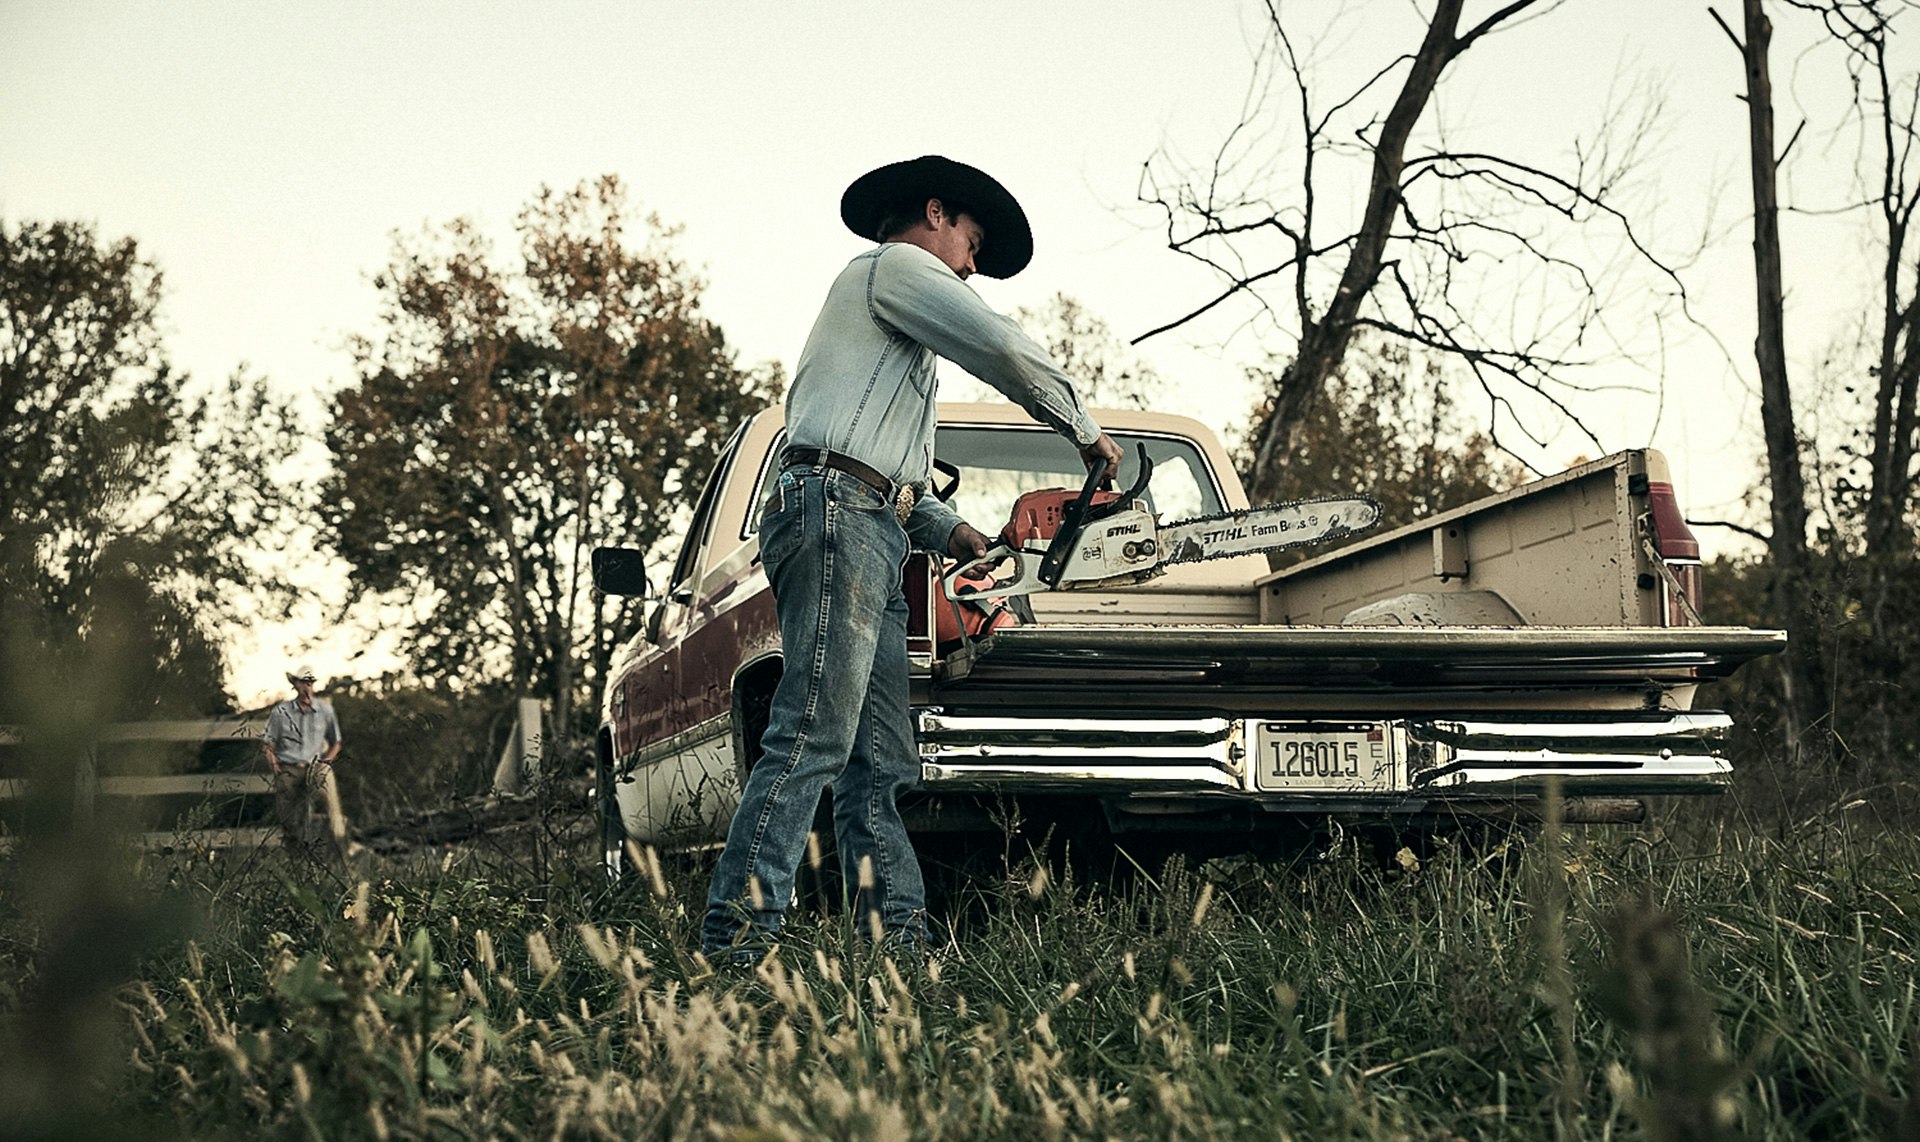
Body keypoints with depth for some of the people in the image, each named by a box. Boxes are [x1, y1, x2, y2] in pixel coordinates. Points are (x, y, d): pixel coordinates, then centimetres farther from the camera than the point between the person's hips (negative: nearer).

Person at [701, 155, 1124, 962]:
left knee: (881, 761, 1)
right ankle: (736, 937, -27)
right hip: (837, 512, -11)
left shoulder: (884, 331, 35)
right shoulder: (897, 266, 6)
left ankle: (897, 939, -5)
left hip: (871, 532, 11)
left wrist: (947, 530, 18)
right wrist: (1084, 431, 4)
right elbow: (1004, 351, -9)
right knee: (812, 736, -20)